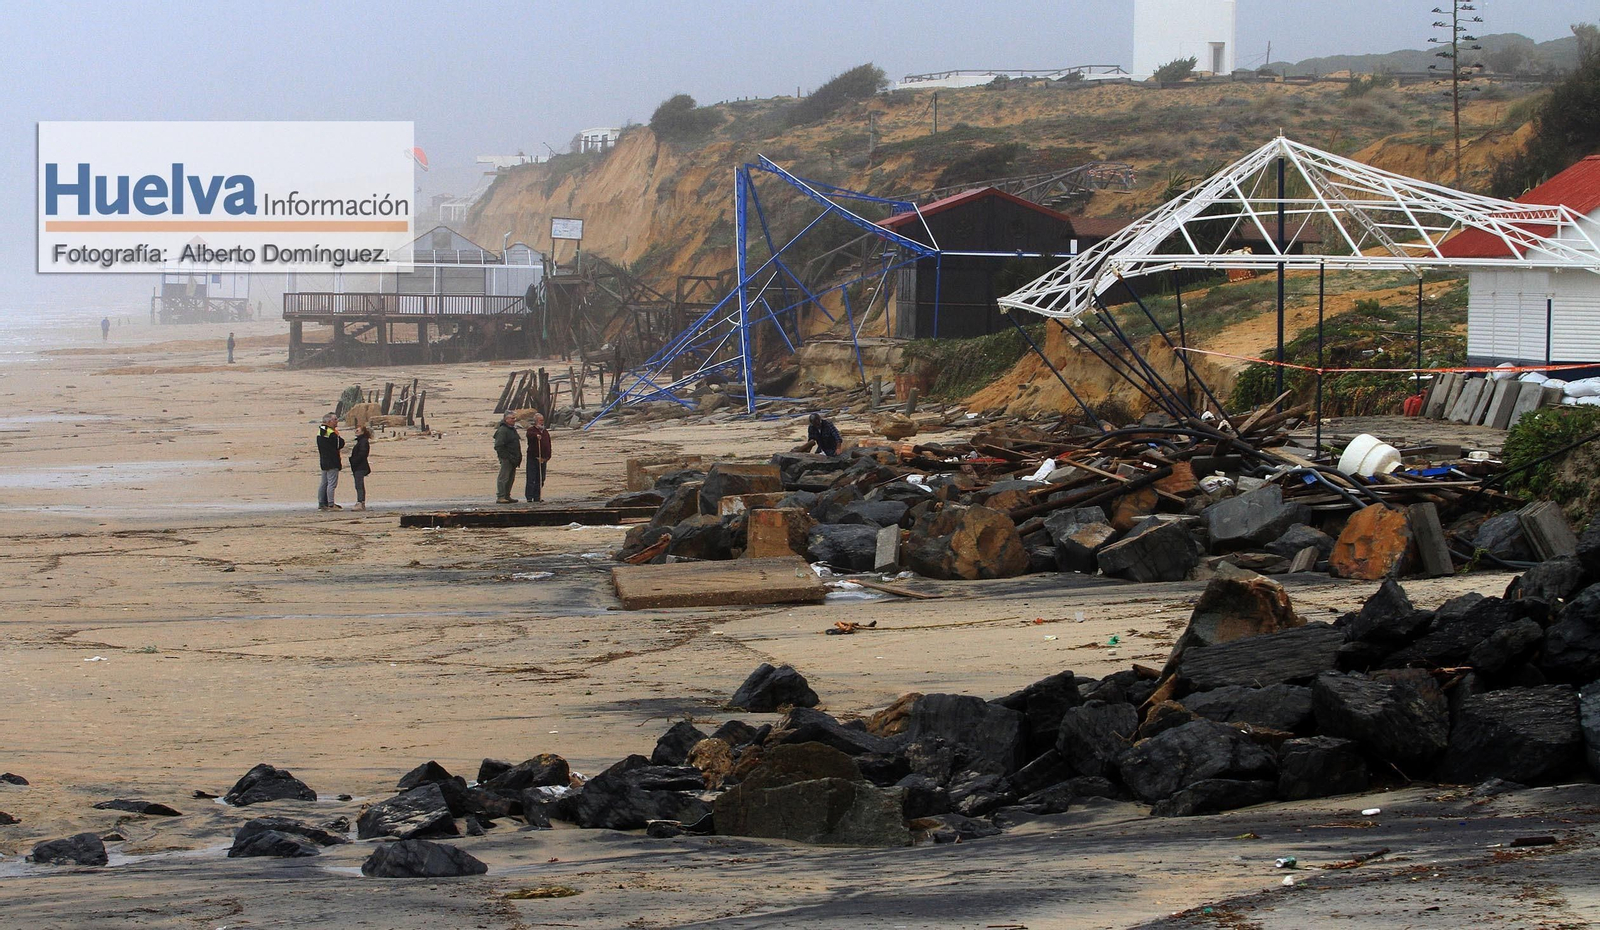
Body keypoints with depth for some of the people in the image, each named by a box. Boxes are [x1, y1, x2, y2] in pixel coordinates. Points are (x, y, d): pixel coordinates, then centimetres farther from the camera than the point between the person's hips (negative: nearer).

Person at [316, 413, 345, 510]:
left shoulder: (320, 431, 11)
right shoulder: (331, 433, -18)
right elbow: (340, 445, -13)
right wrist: (340, 438, 4)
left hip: (324, 461, 9)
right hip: (332, 462, -9)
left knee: (324, 483, 13)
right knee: (332, 483, -8)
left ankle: (321, 503, 16)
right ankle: (331, 505, -10)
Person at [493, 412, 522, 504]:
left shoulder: (512, 429, 17)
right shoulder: (502, 430, -14)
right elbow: (498, 446, -19)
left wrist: (518, 458, 17)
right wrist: (506, 456, -21)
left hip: (513, 459, 10)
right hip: (506, 458, -10)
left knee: (511, 478, 13)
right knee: (504, 477, -9)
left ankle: (507, 496, 19)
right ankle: (500, 497, -9)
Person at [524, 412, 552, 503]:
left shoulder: (545, 432, 18)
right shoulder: (531, 430, -2)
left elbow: (548, 445, 19)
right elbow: (530, 434, -27)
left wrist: (547, 456, 8)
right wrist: (536, 435, -49)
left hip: (543, 459, 6)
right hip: (533, 458, -6)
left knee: (540, 479, 8)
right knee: (531, 479, -7)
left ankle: (537, 497, 14)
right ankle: (529, 497, -5)